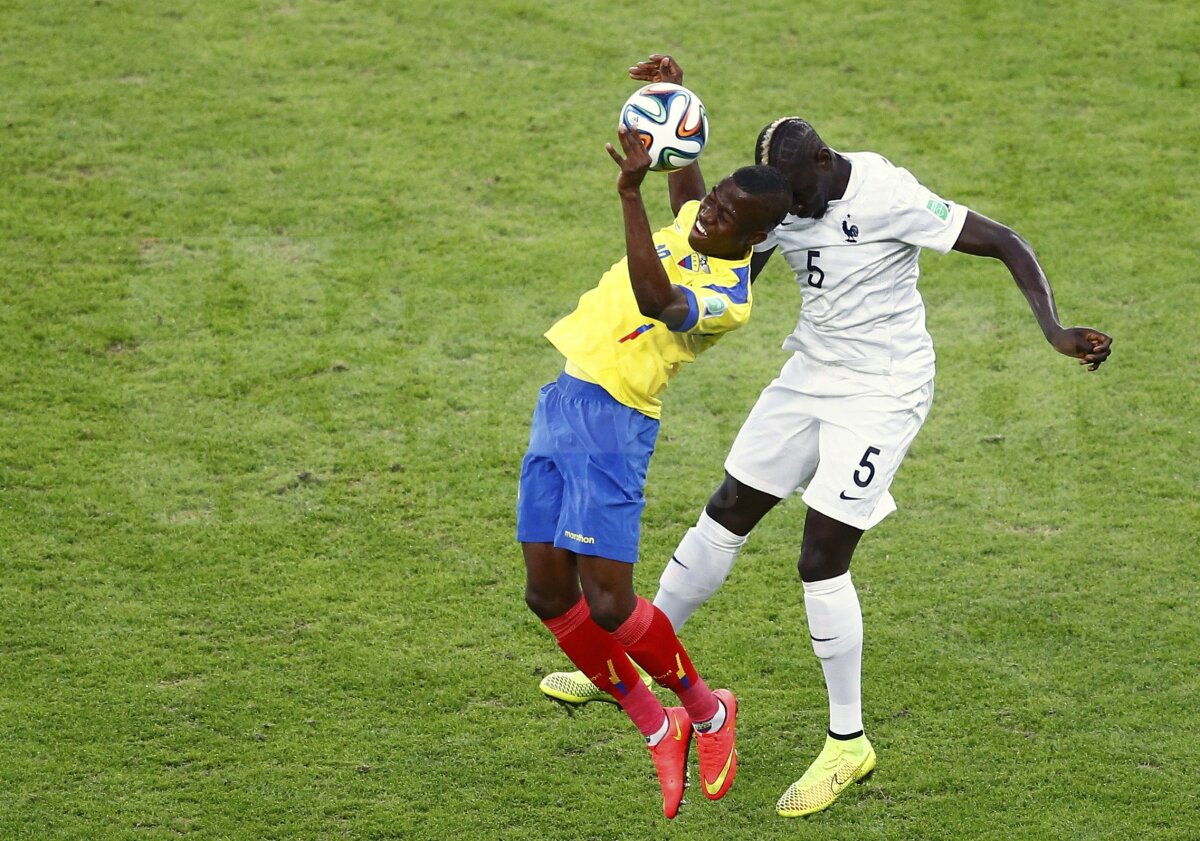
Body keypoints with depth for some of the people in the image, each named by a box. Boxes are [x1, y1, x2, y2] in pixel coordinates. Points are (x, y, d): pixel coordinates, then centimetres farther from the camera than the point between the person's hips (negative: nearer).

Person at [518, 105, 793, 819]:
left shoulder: (727, 299, -19)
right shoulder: (692, 223, 6)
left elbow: (657, 300, -39)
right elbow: (683, 163, 27)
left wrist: (631, 194, -42)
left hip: (613, 425, -9)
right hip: (561, 404, 9)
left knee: (607, 606, -12)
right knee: (549, 593, 7)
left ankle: (706, 710, 16)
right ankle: (655, 728, 21)